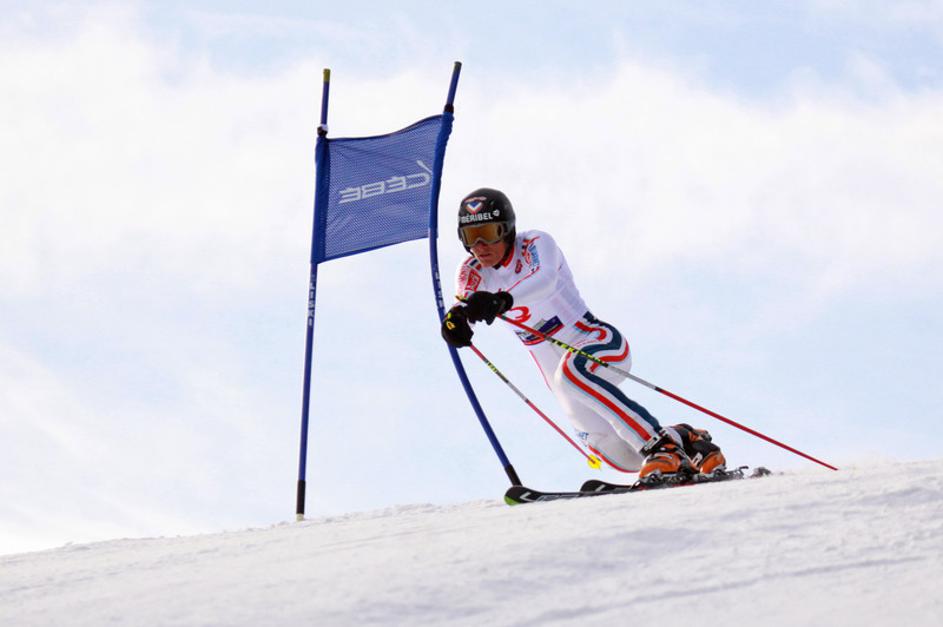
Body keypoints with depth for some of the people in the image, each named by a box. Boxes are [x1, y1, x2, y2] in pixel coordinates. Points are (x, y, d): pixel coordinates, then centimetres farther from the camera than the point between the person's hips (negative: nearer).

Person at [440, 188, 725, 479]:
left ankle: (660, 442, -38)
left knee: (572, 371, -40)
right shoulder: (473, 272, -1)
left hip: (600, 340, -6)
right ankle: (686, 440, 27)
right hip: (556, 368, 6)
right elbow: (462, 303, -21)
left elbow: (545, 280, -38)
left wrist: (503, 300, -58)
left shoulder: (535, 244, -16)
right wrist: (455, 318, -47)